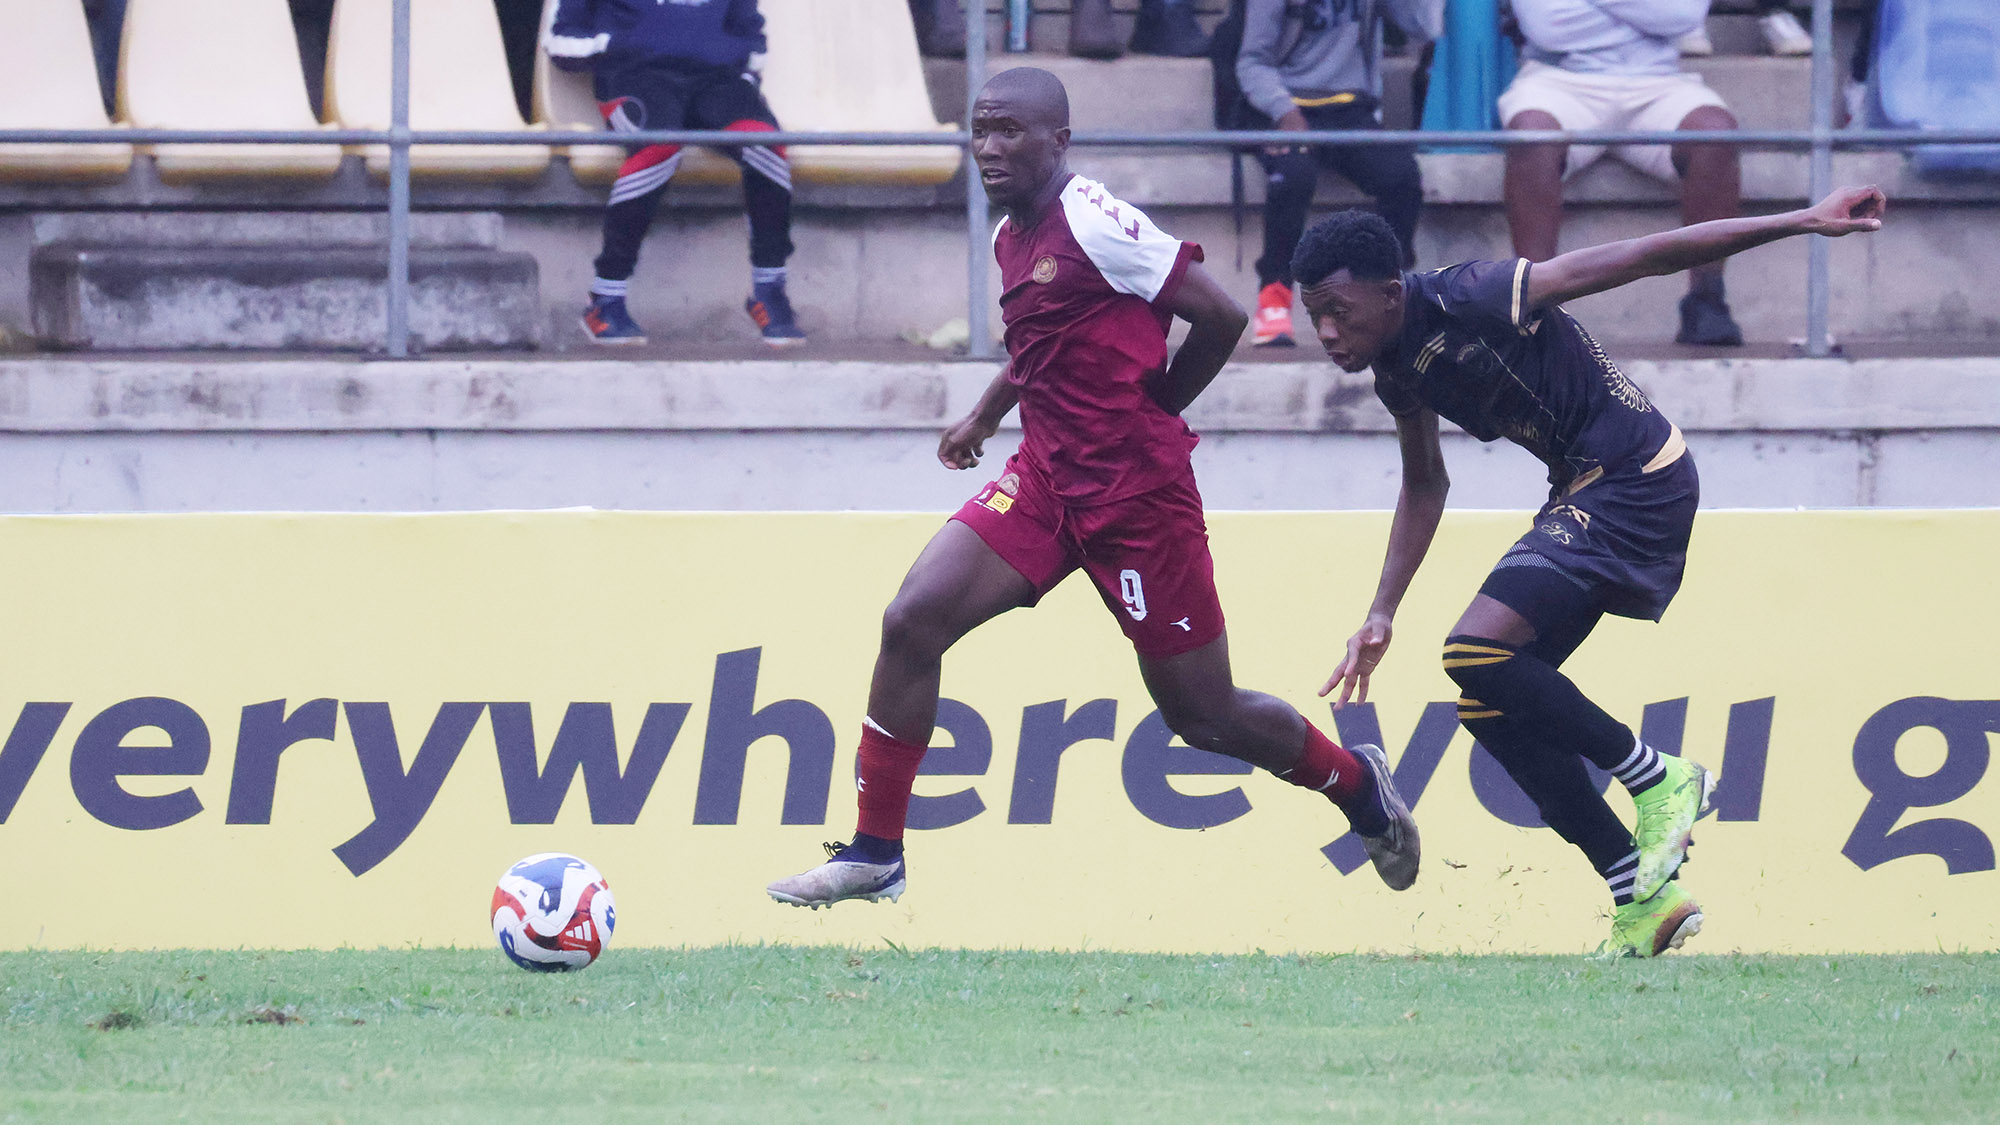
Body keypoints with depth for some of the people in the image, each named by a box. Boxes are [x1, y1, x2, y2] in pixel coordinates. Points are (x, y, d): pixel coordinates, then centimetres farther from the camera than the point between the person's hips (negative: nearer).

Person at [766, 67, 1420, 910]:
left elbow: (1220, 318, -15)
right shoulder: (1011, 238, 9)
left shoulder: (1094, 224, -17)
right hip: (1047, 476, 7)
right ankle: (874, 853, -1)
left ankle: (1358, 783, 32)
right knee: (911, 622, -9)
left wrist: (1152, 410, -2)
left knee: (1204, 716, 3)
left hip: (1138, 492, -7)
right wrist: (983, 418, 27)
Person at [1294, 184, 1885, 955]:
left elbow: (1647, 257, -20)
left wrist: (1806, 223, -20)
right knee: (1489, 708, 3)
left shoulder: (1471, 302, -21)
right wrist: (1382, 616, 18)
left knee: (1477, 652, -21)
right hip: (1584, 491, 9)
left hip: (1637, 479, -9)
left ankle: (1658, 780, -7)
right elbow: (1424, 486, 25)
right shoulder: (1398, 370, 5)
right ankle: (1643, 899, 6)